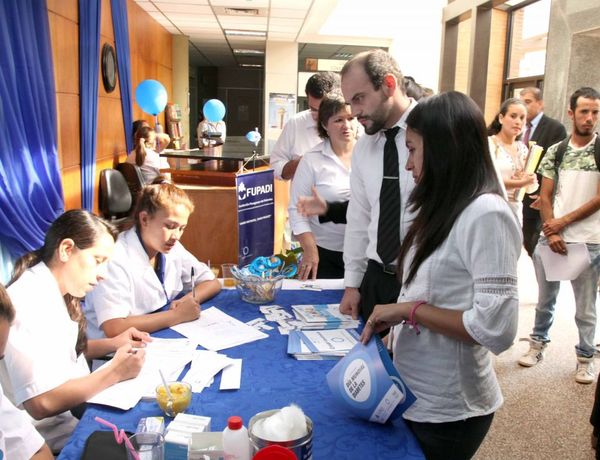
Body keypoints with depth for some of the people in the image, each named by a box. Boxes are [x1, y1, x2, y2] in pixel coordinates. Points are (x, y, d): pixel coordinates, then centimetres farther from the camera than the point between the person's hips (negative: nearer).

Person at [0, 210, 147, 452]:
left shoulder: (54, 292, 3)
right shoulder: (28, 304, -24)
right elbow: (42, 403, -29)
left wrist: (113, 344, 3)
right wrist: (114, 372, -22)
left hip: (78, 404, 8)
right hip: (55, 435, -8)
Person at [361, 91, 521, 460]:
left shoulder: (486, 214, -21)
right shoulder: (445, 209, 6)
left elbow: (498, 329, -27)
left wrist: (409, 309, -21)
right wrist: (388, 320, 2)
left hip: (445, 410, -8)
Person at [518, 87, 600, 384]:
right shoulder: (555, 151, 7)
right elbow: (545, 197, 5)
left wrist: (562, 222, -10)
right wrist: (552, 233, -7)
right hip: (551, 239, 2)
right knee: (545, 299, 15)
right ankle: (538, 344, 30)